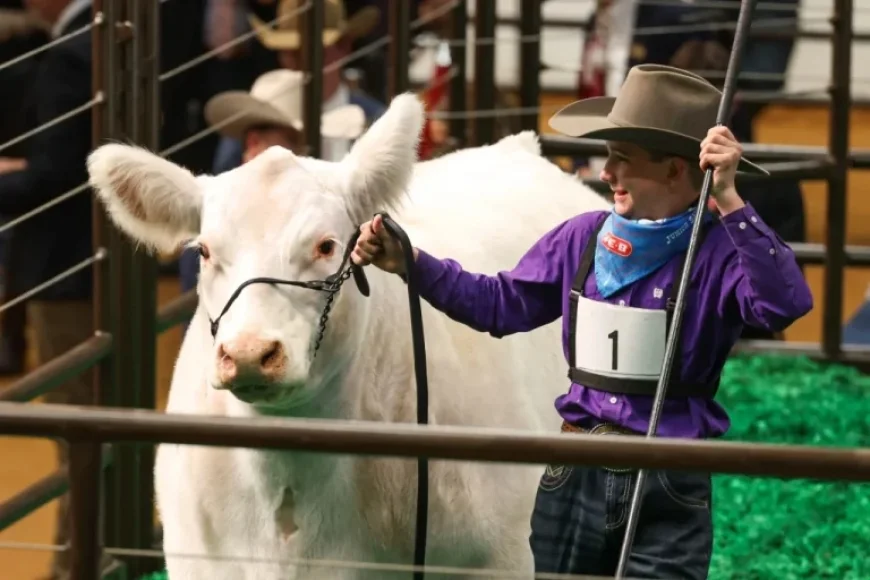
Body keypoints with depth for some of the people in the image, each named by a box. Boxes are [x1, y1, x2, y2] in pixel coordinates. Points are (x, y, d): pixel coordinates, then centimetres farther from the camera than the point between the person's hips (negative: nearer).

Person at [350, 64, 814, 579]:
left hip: (670, 490, -5)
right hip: (575, 478, 5)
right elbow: (501, 304, 13)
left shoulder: (720, 250, -14)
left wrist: (728, 202, -39)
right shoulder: (584, 238, 3)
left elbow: (786, 303, -34)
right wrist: (411, 263, 4)